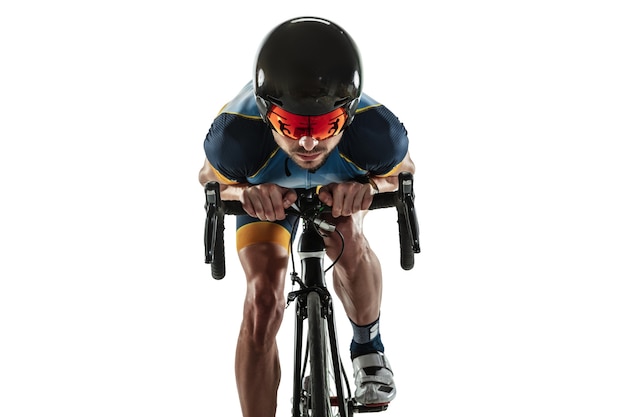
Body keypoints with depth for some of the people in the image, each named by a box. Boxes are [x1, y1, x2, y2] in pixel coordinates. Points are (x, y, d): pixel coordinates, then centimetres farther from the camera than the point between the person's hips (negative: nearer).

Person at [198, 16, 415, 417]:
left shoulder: (378, 132, -42)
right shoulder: (236, 135, -44)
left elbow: (404, 170, -15)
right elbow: (211, 179, -17)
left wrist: (369, 186, -37)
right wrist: (246, 192, -38)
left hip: (345, 184, 1)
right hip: (265, 188, 0)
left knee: (347, 239, -28)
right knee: (263, 300, -15)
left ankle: (368, 343, 1)